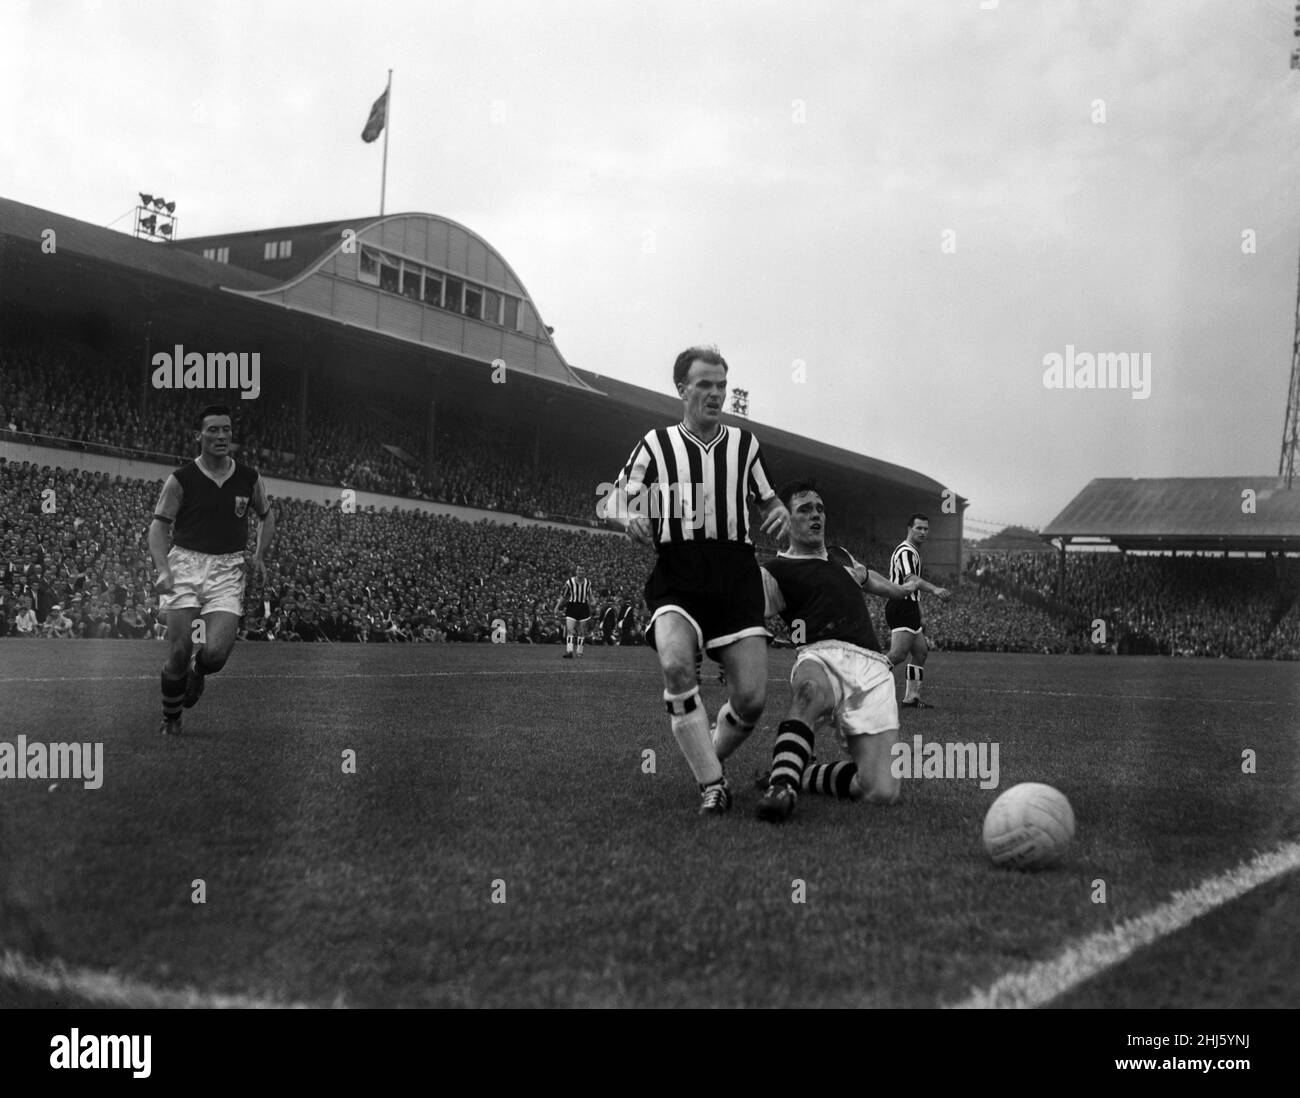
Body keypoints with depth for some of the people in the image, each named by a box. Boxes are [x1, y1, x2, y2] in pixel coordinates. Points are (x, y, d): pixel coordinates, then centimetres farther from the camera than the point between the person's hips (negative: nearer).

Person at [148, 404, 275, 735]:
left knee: (216, 652, -14)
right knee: (179, 652, -5)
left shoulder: (249, 479, 5)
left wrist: (260, 555, 12)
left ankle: (198, 672, 24)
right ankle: (170, 718, 19)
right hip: (185, 563, -1)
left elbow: (267, 516, 22)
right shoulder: (181, 479, -3)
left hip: (227, 570, 1)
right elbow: (158, 525, -1)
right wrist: (162, 568, -15)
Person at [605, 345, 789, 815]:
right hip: (676, 576, -2)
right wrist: (629, 515, -15)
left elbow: (769, 499, 26)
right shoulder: (656, 443, 10)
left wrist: (780, 513, 2)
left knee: (751, 697, -9)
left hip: (736, 575, 2)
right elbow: (611, 500, 9)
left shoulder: (744, 442, 16)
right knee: (676, 664, -31)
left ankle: (710, 760, 22)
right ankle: (712, 783, -21)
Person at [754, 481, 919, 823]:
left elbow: (867, 577, 52)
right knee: (810, 689, -47)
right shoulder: (775, 572, 8)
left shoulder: (842, 556, 30)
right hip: (823, 656, -5)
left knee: (881, 792, -15)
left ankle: (799, 776, 8)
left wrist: (900, 589, 69)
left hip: (873, 669, 5)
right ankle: (781, 788, -44)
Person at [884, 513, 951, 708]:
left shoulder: (913, 551, 21)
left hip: (909, 608, 10)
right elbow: (910, 579, -32)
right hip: (901, 608, -10)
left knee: (920, 652, 9)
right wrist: (934, 589, -48)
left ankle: (911, 697, 10)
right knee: (898, 654, -19)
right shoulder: (906, 552, -14)